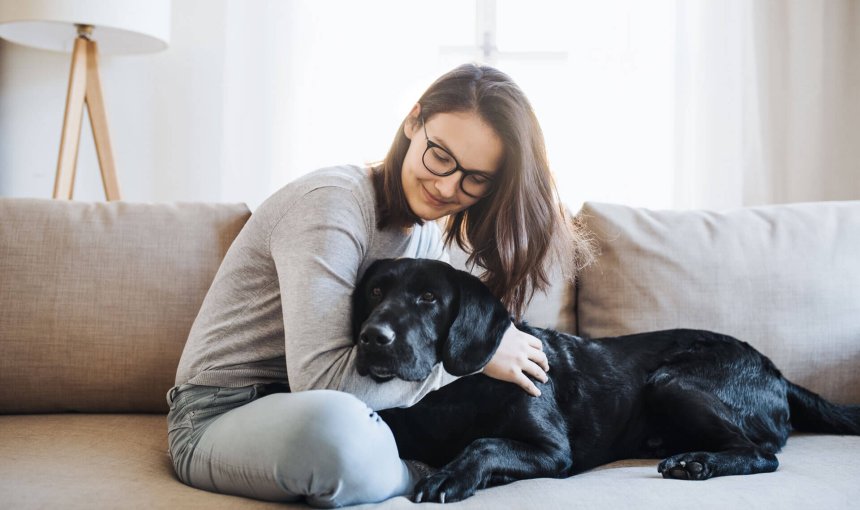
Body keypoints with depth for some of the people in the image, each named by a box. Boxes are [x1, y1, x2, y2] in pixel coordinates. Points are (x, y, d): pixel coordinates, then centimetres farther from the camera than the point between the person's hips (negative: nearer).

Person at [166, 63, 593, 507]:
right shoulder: (331, 203, -22)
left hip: (312, 414, 7)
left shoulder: (428, 234, 5)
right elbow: (320, 380, -30)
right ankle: (431, 472, -10)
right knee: (336, 424, -40)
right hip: (224, 416, -6)